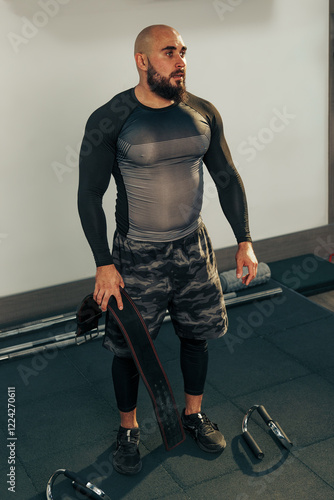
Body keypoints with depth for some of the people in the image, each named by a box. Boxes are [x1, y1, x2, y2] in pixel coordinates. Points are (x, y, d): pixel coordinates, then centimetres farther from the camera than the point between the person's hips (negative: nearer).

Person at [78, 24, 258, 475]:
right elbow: (89, 194, -11)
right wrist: (104, 265, -14)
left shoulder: (203, 113, -1)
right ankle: (129, 429, 32)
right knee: (130, 347, 7)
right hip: (136, 257, -4)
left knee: (197, 335, 16)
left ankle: (193, 414, 41)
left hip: (194, 248, 4)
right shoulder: (109, 121, -14)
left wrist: (244, 240, 3)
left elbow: (227, 178, 7)